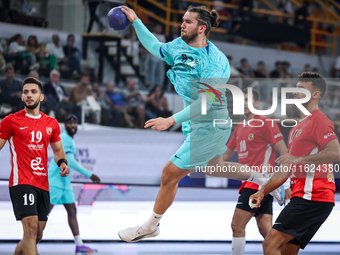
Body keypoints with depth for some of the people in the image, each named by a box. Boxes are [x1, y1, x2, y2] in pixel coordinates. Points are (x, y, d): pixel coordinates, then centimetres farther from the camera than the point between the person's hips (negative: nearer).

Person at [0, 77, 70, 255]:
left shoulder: (51, 123, 14)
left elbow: (58, 150, 24)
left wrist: (62, 163, 3)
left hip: (43, 185, 6)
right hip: (21, 182, -6)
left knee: (37, 235, 8)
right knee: (31, 228, -21)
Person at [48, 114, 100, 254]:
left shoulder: (69, 139, 16)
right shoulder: (64, 138, -15)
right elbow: (70, 161, -23)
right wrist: (89, 174, -23)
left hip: (64, 182, 10)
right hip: (55, 182, -10)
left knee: (72, 211, 6)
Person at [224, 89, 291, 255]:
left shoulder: (265, 123, -7)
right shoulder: (240, 127, 18)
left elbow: (284, 153, -10)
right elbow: (225, 155, 25)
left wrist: (286, 183, -16)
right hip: (249, 183, 8)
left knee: (237, 225, -10)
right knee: (265, 229, 3)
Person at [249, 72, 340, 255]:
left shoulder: (318, 120, -6)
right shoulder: (298, 127, 25)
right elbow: (287, 169, 30)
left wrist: (299, 159, -25)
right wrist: (263, 191, 23)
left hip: (312, 197, -10)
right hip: (302, 196, 10)